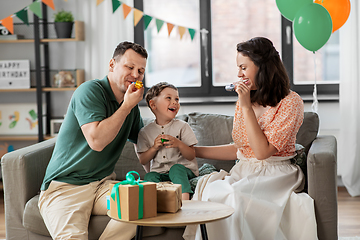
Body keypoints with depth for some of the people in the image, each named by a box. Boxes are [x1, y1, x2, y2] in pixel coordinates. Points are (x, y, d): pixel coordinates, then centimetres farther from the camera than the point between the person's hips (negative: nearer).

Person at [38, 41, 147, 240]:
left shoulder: (131, 104, 13)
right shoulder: (90, 91, -10)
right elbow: (97, 140, -22)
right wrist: (127, 106, -14)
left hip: (103, 184, 7)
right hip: (64, 187, -6)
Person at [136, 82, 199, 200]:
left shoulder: (182, 126, 2)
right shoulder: (145, 132, 5)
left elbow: (191, 156, -2)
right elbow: (143, 161, 6)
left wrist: (179, 144, -20)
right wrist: (154, 148, -12)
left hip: (184, 169, -1)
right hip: (159, 172, 2)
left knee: (176, 168, -33)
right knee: (149, 176, -29)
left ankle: (184, 198, -46)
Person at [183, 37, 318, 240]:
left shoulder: (291, 102, -8)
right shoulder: (246, 99, 12)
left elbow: (263, 151, -17)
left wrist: (247, 107, -17)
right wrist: (191, 150, 13)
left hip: (275, 173, -6)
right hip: (244, 171, 6)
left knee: (227, 194, -32)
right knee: (208, 184, -25)